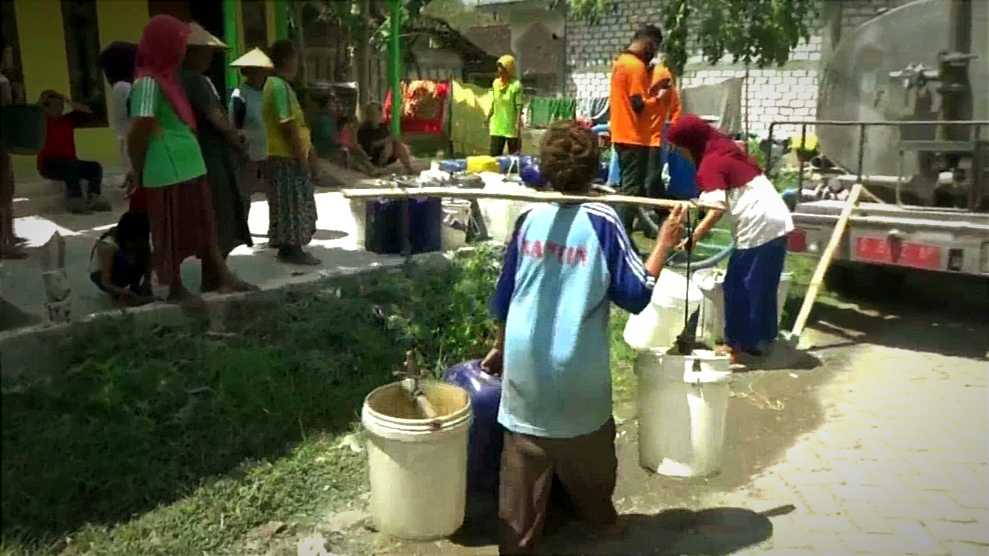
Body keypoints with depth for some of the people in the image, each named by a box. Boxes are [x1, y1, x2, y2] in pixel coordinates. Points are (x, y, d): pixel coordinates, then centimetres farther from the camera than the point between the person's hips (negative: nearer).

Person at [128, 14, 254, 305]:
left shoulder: (166, 77, 13)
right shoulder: (149, 82, -16)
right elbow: (138, 130, -20)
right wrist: (138, 172, -10)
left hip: (188, 166, 9)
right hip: (169, 171, -9)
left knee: (203, 226, 12)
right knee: (172, 233, 4)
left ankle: (225, 277, 20)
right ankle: (175, 289, 17)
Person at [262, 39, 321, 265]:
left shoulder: (275, 84, 16)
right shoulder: (280, 86, -17)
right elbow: (288, 126, -21)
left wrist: (306, 149, 20)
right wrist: (301, 156, -19)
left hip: (285, 155, 10)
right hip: (287, 156, -10)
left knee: (291, 204, 15)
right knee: (292, 204, -5)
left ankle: (289, 247, 23)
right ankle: (291, 249, 1)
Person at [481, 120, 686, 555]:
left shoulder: (529, 218, -1)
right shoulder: (602, 221, -12)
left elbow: (504, 298, 7)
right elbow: (636, 295, -10)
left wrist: (500, 348, 22)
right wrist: (665, 244, 1)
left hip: (524, 364, 2)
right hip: (579, 369, -2)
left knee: (524, 459, 12)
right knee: (589, 450, 21)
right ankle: (600, 517, 43)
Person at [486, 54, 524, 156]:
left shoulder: (516, 85, -12)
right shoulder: (496, 83, 6)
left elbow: (519, 108, -14)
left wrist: (518, 127, -19)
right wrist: (489, 117, 14)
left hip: (511, 128, -5)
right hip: (497, 126, 5)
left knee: (513, 156, 6)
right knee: (494, 155, 4)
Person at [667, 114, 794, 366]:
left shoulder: (710, 164, -12)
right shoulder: (727, 151, 15)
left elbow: (717, 208, -23)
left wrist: (693, 238, -26)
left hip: (758, 227, -9)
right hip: (776, 222, 9)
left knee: (739, 286, 1)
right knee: (762, 285, 18)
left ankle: (738, 345, 9)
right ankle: (761, 339, 28)